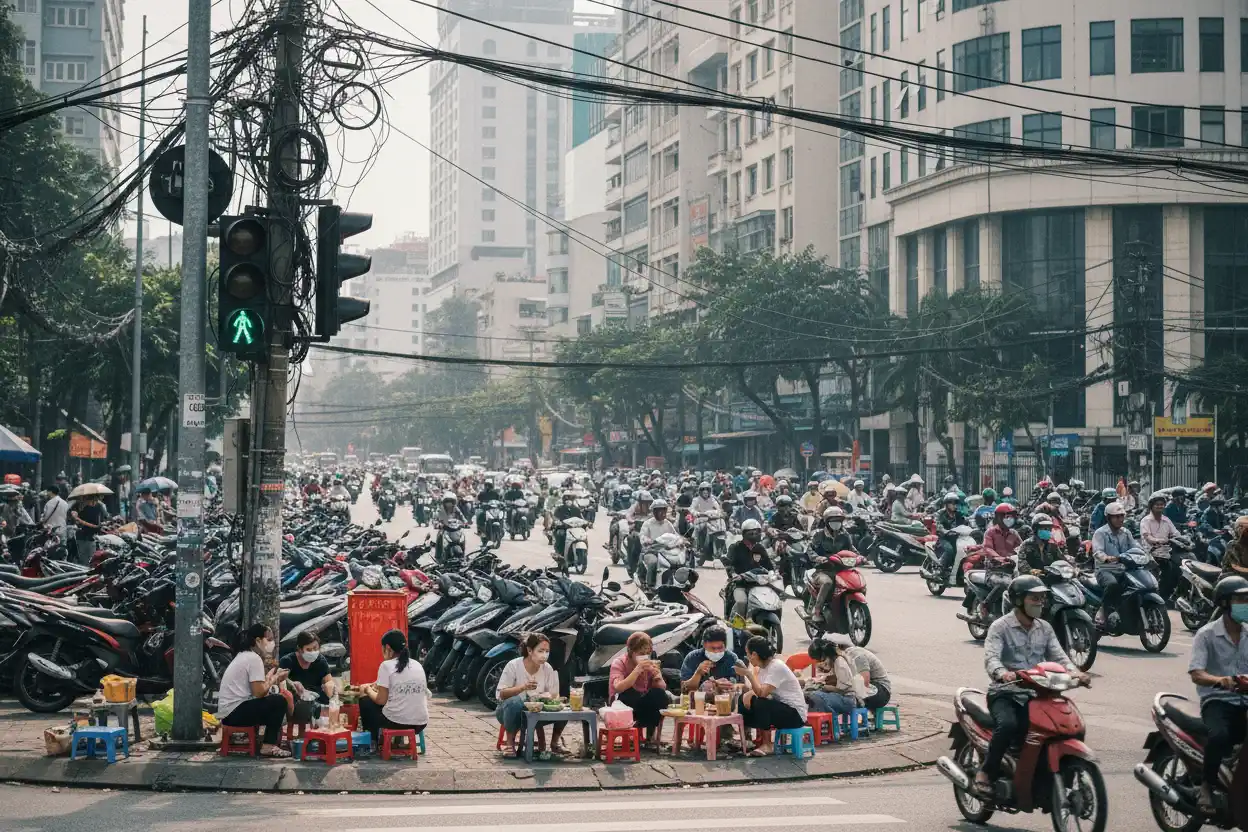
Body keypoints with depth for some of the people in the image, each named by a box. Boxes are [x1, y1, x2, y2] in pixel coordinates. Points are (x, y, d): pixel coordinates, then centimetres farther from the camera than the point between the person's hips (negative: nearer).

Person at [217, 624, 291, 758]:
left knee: (273, 700, 19)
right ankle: (268, 746, -9)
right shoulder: (254, 658, -14)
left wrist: (271, 677, 7)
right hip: (234, 712, -10)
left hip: (228, 712, 10)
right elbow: (259, 692, -19)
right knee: (279, 701, -13)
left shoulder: (244, 656, 17)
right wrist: (273, 679, -4)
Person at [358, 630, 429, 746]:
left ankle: (373, 743, 29)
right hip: (421, 723, 6)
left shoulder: (387, 665, -6)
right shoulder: (418, 665, 10)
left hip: (396, 722, -6)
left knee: (365, 701, 21)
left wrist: (368, 690, 14)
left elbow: (381, 700, -6)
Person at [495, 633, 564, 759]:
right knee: (515, 702, -39)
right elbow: (502, 693, -17)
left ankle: (554, 743, 2)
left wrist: (547, 696, -27)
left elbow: (554, 694, -1)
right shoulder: (513, 666, -14)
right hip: (513, 711, -3)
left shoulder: (547, 669, -3)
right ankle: (510, 743, -20)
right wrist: (523, 687, -34)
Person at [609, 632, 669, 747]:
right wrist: (637, 670, -39)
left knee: (659, 695, -25)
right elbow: (618, 688, -31)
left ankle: (650, 736, -13)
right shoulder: (619, 663, -14)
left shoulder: (650, 664, -2)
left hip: (644, 707, 4)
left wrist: (657, 676, -28)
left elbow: (662, 688, -6)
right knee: (629, 693, -35)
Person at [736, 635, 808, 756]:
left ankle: (767, 745, -16)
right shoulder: (762, 667, 7)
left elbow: (762, 693, -31)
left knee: (760, 703, -31)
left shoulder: (776, 667, -21)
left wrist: (748, 674, -24)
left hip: (795, 714, -9)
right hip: (778, 708, 9)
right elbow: (757, 691, 1)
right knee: (744, 701, -3)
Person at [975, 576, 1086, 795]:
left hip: (1036, 694, 6)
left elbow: (1058, 655, 3)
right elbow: (990, 657, -19)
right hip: (1005, 693, -6)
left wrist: (1074, 672, -19)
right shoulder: (1001, 626, -4)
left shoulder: (1045, 628, 14)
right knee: (1007, 725, -35)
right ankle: (986, 772, -15)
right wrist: (1002, 673, -42)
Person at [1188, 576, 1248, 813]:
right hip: (1217, 701, -5)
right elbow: (1196, 674, -14)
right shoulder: (1207, 635, -2)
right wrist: (1219, 680, -35)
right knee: (1219, 735, -35)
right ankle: (1207, 785, -15)